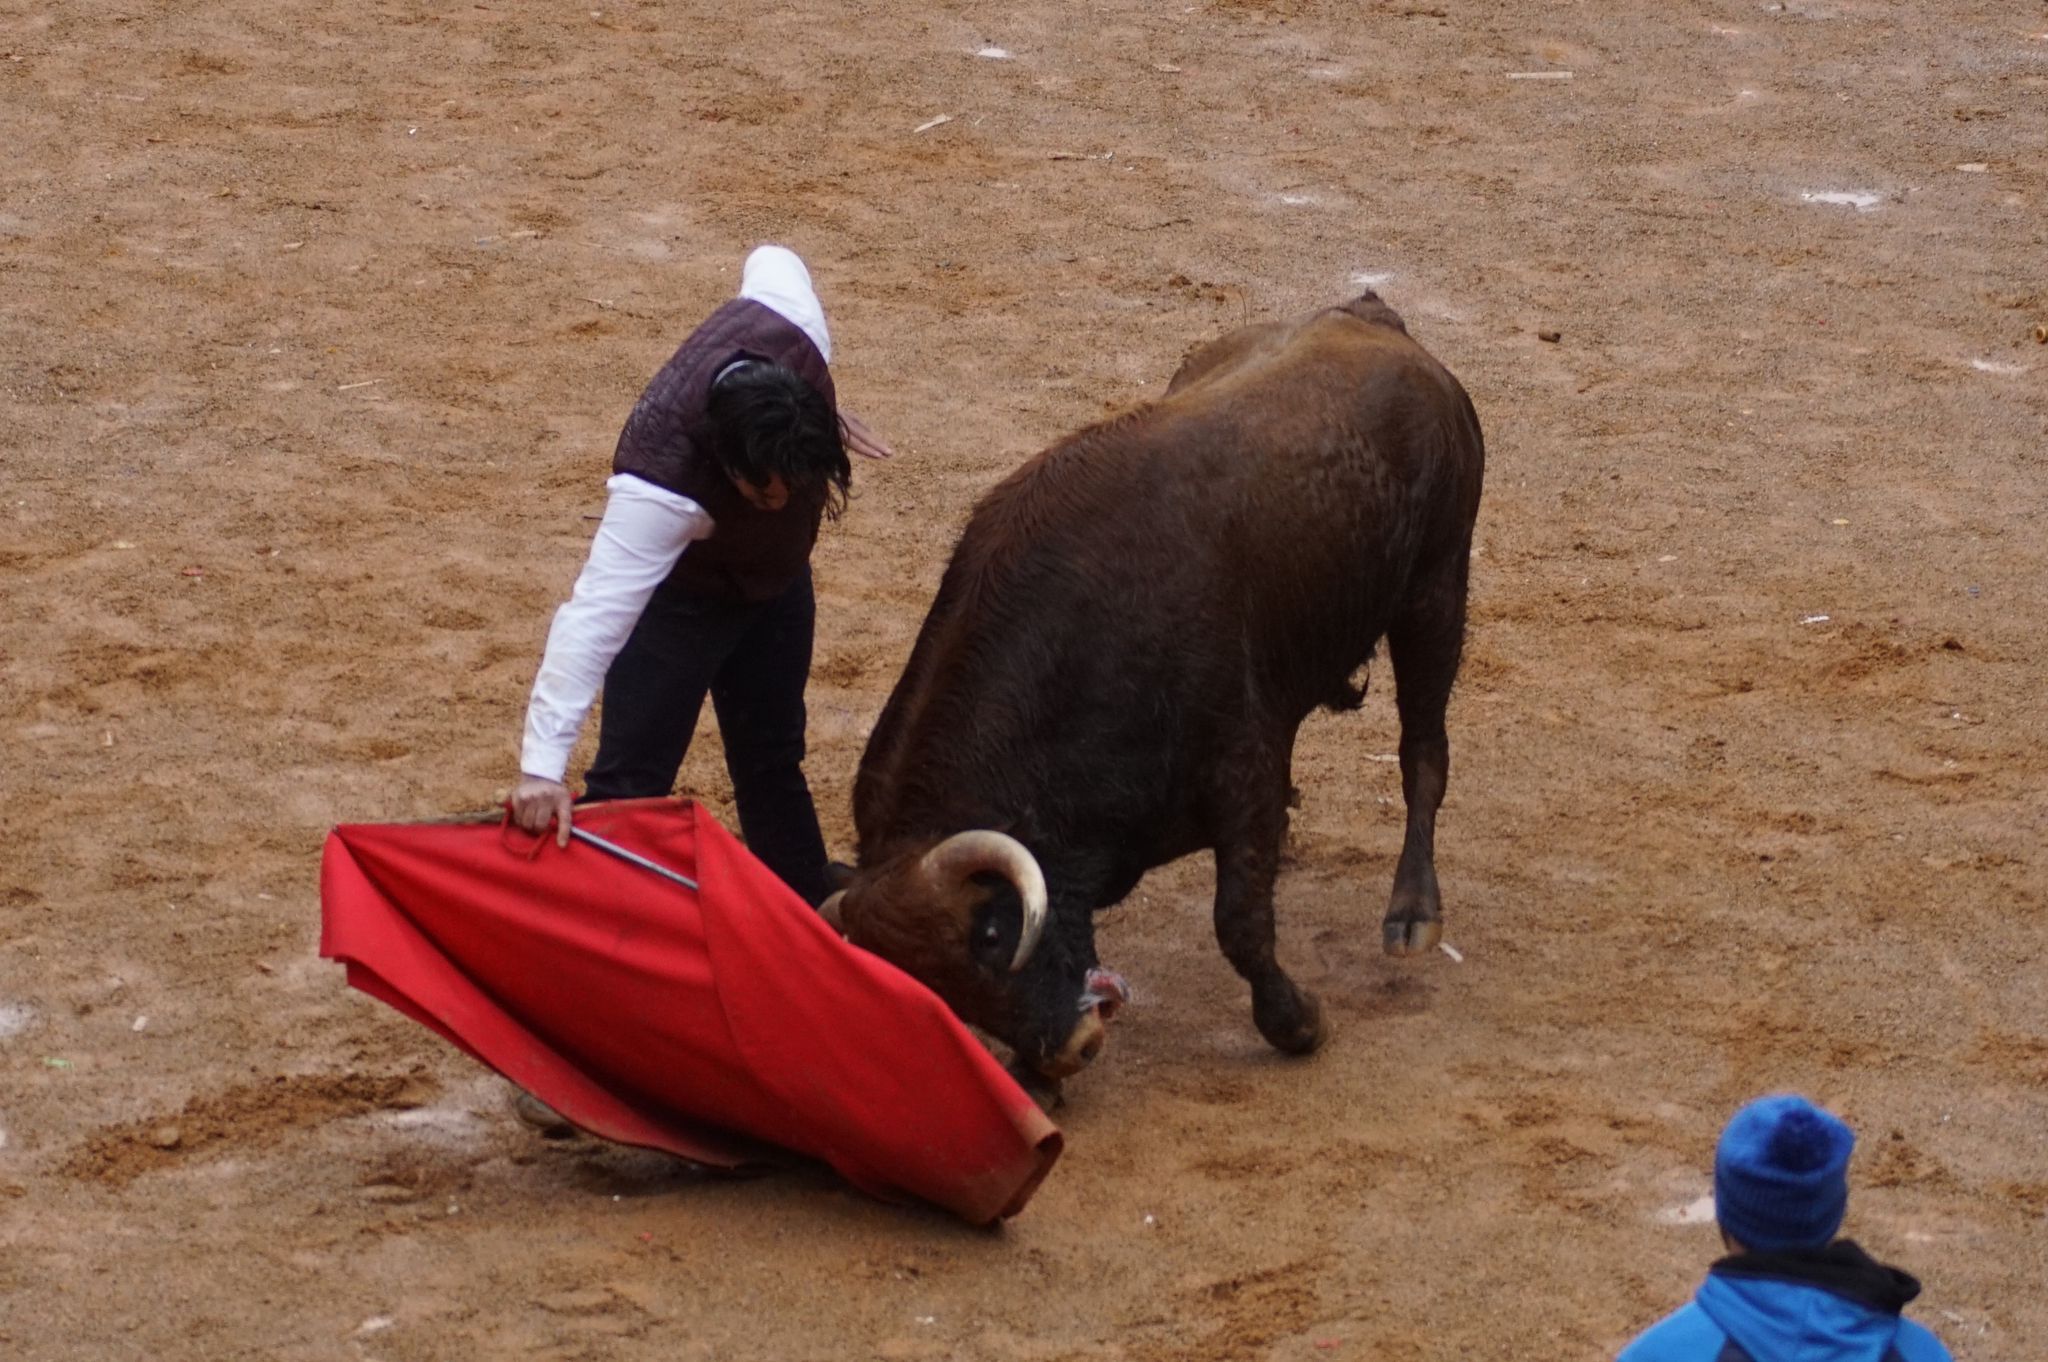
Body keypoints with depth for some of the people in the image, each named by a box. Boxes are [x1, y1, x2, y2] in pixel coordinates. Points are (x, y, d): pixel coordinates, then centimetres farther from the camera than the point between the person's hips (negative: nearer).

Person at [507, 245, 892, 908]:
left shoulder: (790, 328, -33)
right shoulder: (661, 486, -47)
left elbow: (772, 260, -8)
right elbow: (594, 615, -52)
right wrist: (542, 763, -58)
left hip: (775, 578, 6)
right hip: (680, 596, -6)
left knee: (773, 762, 21)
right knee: (631, 779, -5)